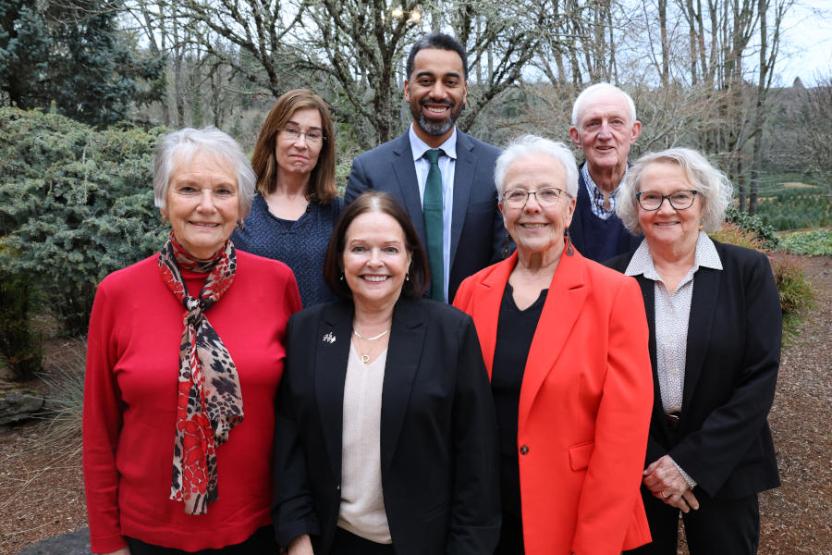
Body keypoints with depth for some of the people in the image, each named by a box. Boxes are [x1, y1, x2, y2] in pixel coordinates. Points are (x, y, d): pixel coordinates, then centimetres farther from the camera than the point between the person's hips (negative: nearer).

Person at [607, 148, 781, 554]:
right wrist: (649, 462, -10)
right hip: (636, 471, 1)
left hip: (723, 469, 0)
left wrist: (690, 463, -13)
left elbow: (760, 378, -9)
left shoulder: (748, 271, -6)